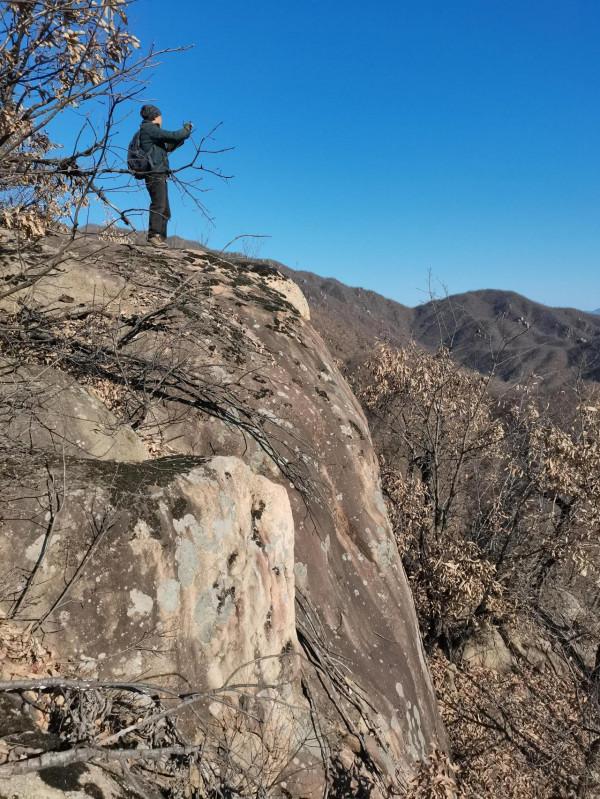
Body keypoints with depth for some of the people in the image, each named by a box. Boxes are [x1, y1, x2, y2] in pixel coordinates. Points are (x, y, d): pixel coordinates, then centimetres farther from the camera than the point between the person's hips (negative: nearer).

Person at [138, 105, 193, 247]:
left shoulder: (150, 130, 26)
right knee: (159, 205, -20)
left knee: (165, 211, 9)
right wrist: (186, 131, 5)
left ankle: (161, 238, 9)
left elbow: (168, 147, 32)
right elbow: (172, 136, -11)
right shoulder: (149, 129, -4)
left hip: (160, 174, 10)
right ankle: (154, 235, -26)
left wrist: (182, 136, 29)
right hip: (155, 173, -10)